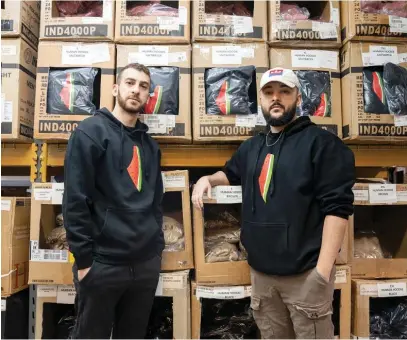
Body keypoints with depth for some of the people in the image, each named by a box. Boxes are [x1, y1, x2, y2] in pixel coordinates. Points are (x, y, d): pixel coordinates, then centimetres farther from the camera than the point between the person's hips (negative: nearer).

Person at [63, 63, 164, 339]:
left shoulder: (149, 144, 12)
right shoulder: (91, 132, -8)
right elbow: (75, 200, -13)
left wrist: (157, 244, 11)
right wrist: (84, 258, -14)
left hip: (146, 262, 6)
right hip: (103, 262, -6)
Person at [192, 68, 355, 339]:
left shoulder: (321, 143, -11)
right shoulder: (252, 147, 11)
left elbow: (338, 207, -16)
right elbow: (232, 173, 29)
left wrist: (323, 270, -20)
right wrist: (208, 179, 7)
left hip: (306, 272, -6)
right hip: (262, 271, 7)